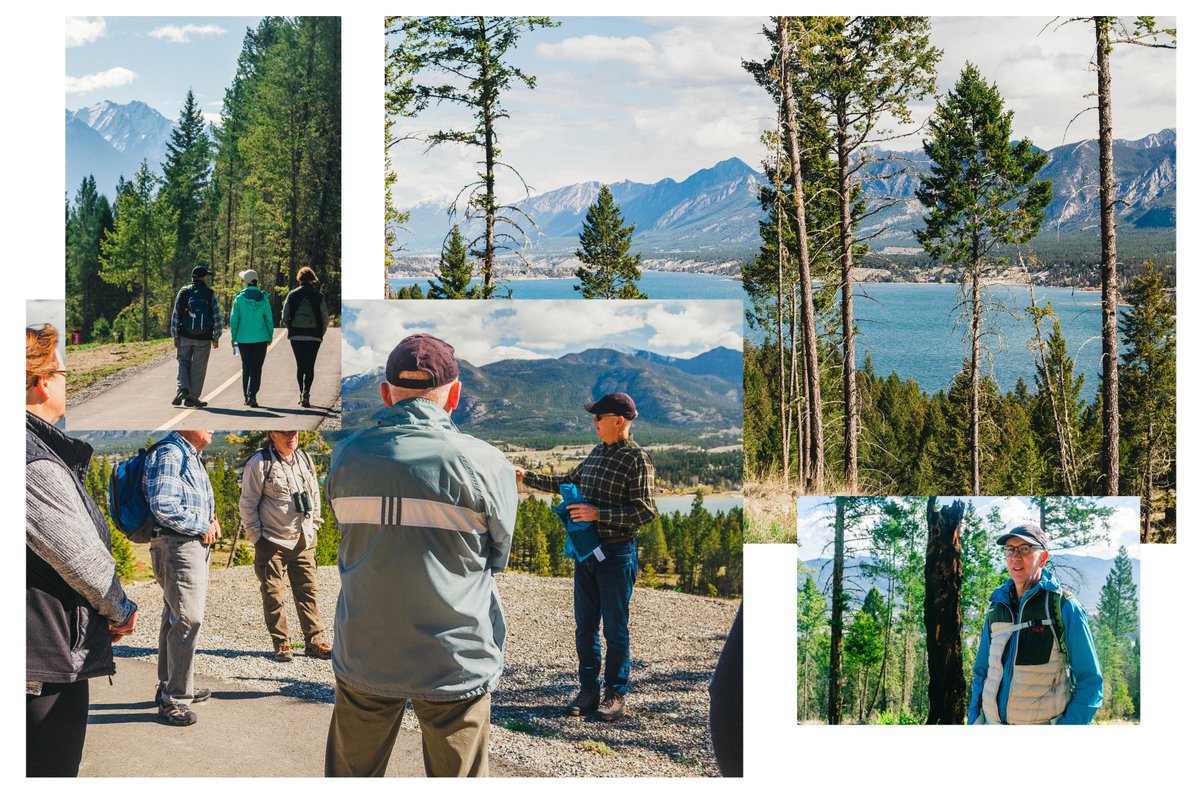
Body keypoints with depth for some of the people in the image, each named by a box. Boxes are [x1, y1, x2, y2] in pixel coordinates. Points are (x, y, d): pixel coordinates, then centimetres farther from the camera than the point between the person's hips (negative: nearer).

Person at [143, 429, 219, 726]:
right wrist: (202, 527, -14)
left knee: (176, 618, 16)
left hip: (195, 545, 11)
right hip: (177, 545, -11)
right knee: (188, 618, -13)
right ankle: (174, 698, -9)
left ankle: (171, 687, 26)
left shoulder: (191, 456, 18)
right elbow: (163, 506, -25)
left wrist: (211, 518, 9)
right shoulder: (168, 453, -15)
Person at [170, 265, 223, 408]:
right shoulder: (210, 294, -3)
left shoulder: (184, 293, 1)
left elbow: (175, 315, 1)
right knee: (198, 368, 6)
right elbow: (217, 317, -1)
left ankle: (182, 388, -5)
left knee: (183, 363, 16)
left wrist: (175, 336, 6)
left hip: (184, 337, 1)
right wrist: (216, 338, 7)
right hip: (203, 339, -1)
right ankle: (192, 398, 8)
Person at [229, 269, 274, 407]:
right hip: (260, 338, 0)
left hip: (243, 339, 0)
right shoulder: (263, 298, -3)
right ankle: (252, 395, -12)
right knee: (256, 368, 1)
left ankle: (246, 396, 17)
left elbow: (234, 319, -2)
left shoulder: (239, 298, -6)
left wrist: (233, 336, 8)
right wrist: (270, 336, 9)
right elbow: (269, 319, 0)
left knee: (246, 367, 13)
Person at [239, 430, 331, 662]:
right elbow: (247, 504, -6)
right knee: (273, 595, 1)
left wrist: (313, 527, 16)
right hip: (273, 542, -5)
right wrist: (256, 537, -7)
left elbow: (315, 494, 20)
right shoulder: (259, 463, -9)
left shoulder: (305, 459, 10)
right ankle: (281, 644, 9)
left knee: (308, 591, 5)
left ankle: (315, 641, 10)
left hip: (304, 542, 5)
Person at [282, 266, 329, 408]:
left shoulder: (292, 295, 3)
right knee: (310, 366, 1)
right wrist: (321, 333, 9)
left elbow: (285, 317, 1)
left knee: (300, 366, 14)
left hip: (296, 336, 2)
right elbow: (325, 318, -3)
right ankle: (306, 392, -18)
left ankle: (302, 393, 16)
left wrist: (291, 330, 13)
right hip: (314, 337, -2)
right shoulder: (319, 296, -2)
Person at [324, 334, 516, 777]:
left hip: (364, 656, 3)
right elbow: (498, 557, 3)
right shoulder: (485, 463, -10)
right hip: (455, 660, -3)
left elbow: (349, 542, 10)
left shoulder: (347, 455, -1)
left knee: (350, 775, 15)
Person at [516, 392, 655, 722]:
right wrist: (526, 478, 22)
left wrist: (598, 514, -21)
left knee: (615, 629, 1)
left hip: (616, 554, -7)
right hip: (586, 551, 7)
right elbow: (568, 482, 25)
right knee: (585, 626, 10)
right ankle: (588, 691, 19)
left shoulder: (637, 459, -13)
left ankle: (615, 695, 11)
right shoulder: (597, 453, 11)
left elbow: (645, 511, -18)